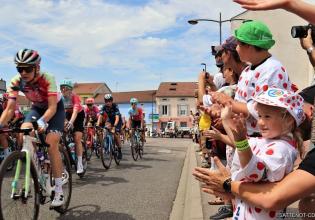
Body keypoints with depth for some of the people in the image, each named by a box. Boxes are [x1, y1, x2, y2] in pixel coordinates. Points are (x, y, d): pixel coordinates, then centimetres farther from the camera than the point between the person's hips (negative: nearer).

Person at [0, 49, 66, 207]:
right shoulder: (16, 82, -21)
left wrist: (42, 121, -55)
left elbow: (52, 107, -37)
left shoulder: (47, 79, -33)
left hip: (55, 108, -4)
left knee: (51, 144, -20)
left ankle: (59, 190, -10)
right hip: (37, 108, 5)